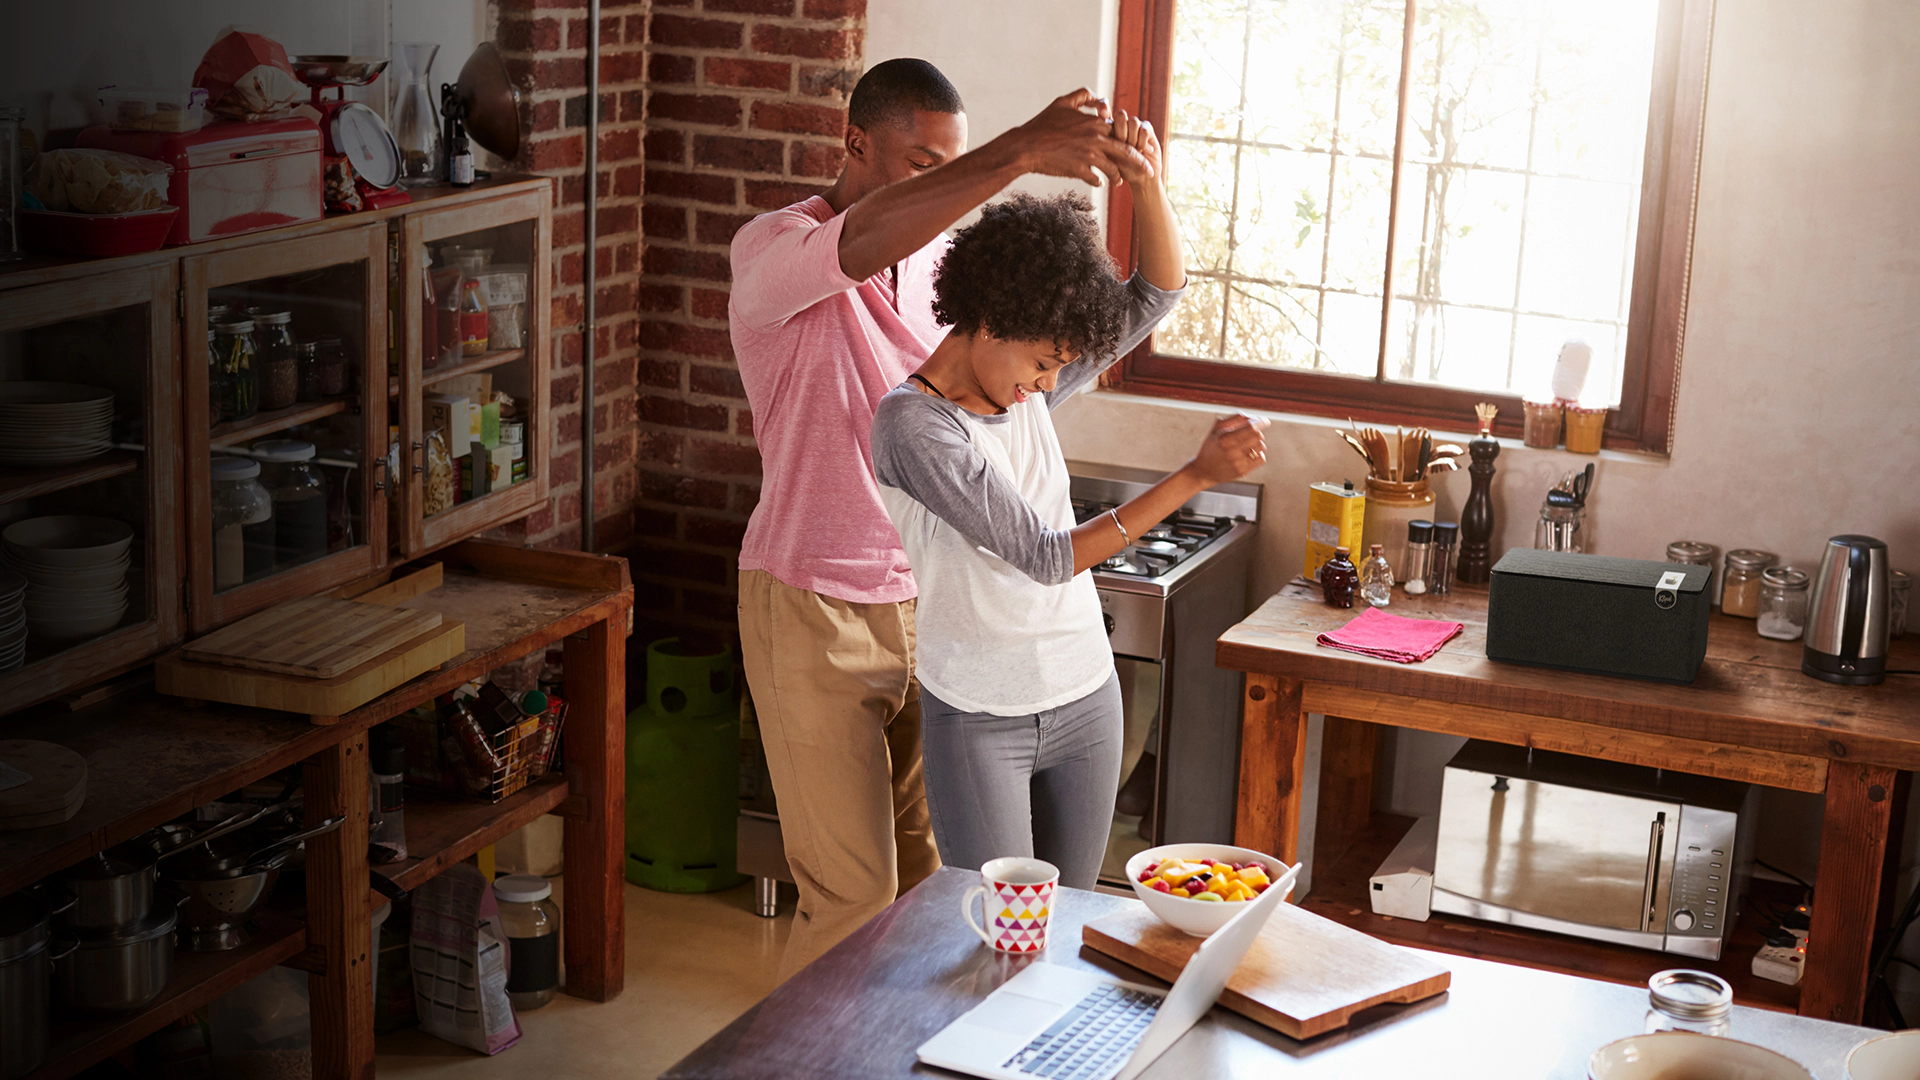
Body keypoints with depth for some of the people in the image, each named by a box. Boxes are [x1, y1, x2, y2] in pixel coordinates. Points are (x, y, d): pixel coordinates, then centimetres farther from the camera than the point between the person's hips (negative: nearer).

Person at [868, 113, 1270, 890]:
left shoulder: (1028, 387, 3)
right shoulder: (912, 424, -18)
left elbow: (1156, 295, 7)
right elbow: (1045, 556, -23)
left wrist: (1146, 182, -11)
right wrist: (1196, 475, -25)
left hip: (1086, 700, 6)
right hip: (979, 718, -6)